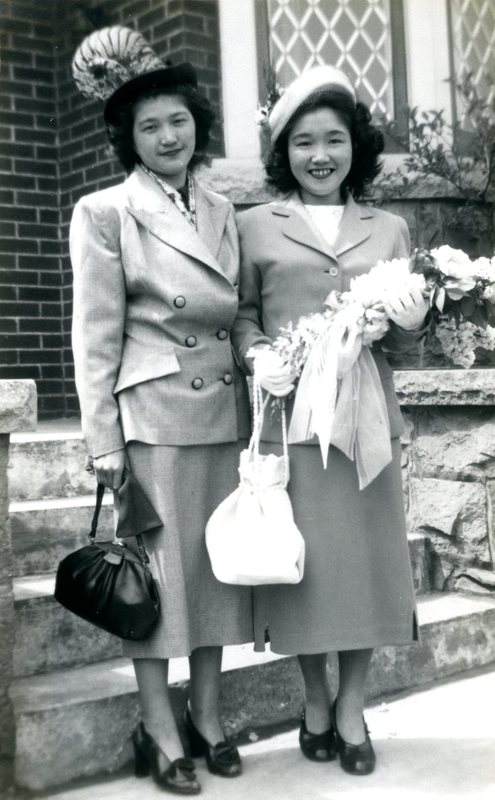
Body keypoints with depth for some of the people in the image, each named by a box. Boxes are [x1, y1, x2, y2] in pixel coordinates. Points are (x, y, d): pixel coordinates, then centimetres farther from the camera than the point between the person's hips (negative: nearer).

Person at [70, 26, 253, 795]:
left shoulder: (223, 211, 11)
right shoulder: (104, 213, -4)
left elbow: (243, 321, 14)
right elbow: (96, 338, -7)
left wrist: (257, 407, 9)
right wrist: (105, 443, -10)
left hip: (226, 414, 5)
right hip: (153, 415, -5)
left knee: (219, 563, 10)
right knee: (159, 566, 2)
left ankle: (206, 715, 25)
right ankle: (160, 732, 16)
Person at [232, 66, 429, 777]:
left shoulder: (388, 229, 13)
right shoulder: (256, 226, 7)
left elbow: (402, 343, 13)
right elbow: (242, 315, 7)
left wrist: (408, 325, -9)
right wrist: (256, 354, -13)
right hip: (287, 418, -1)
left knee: (366, 556, 5)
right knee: (301, 561, 4)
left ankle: (352, 709, 24)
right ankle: (316, 703, 26)